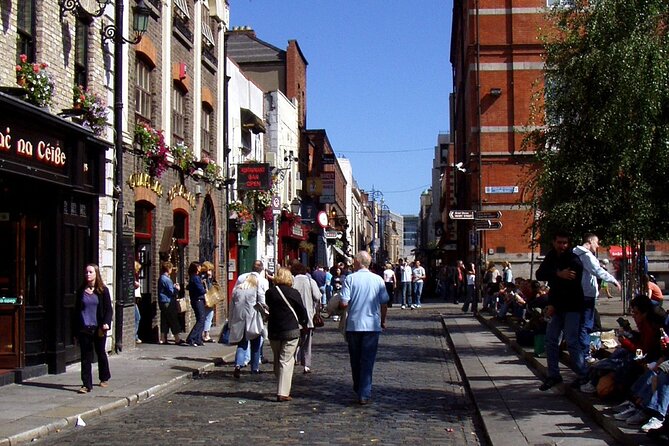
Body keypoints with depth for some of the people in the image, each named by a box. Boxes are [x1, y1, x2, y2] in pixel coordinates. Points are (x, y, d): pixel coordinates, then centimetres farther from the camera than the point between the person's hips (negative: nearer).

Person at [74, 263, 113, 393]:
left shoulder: (103, 290, 0)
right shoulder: (81, 291, 6)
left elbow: (108, 309, 0)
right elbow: (77, 310, 9)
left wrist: (106, 323, -17)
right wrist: (76, 330, 6)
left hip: (98, 328, -1)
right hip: (84, 329, 1)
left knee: (101, 353, 14)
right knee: (85, 357, -2)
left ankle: (104, 378, 33)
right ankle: (86, 384, 0)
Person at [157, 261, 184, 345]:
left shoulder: (161, 278, 14)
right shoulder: (166, 279, -17)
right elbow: (172, 292, -18)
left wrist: (174, 286, 11)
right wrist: (177, 289, 0)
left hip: (163, 303, 9)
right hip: (168, 303, -9)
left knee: (165, 322, 11)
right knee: (173, 321, -4)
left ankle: (163, 339, 12)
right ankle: (177, 339, -2)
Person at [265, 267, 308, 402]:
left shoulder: (270, 293, 1)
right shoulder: (294, 293, -6)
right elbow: (302, 310, 2)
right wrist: (304, 323, 21)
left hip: (273, 331, 4)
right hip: (290, 331, -3)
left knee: (277, 360, 16)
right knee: (286, 361, -4)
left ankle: (281, 389, 22)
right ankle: (283, 393, -9)